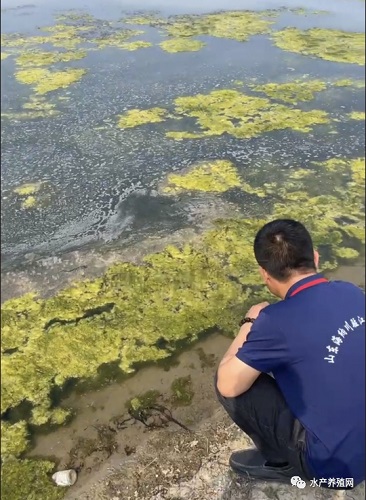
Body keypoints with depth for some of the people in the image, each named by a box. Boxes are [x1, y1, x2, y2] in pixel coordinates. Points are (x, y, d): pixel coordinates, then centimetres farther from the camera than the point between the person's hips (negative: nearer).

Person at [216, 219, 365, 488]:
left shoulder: (279, 321, -28)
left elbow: (228, 384, -18)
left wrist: (251, 323, -7)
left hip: (335, 464, -7)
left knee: (234, 385, -6)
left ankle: (282, 462, 14)